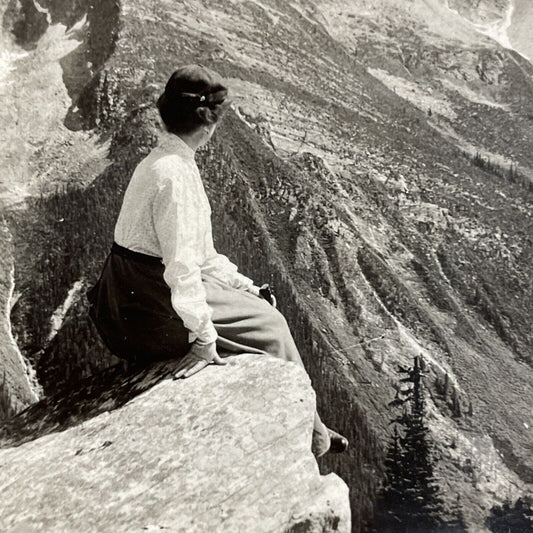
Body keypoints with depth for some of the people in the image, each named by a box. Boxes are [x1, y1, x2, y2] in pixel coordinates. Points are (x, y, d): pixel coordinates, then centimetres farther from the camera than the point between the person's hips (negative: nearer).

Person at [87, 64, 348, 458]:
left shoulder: (161, 161, 9)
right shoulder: (174, 173, -23)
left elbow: (198, 249, 15)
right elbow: (181, 261, -26)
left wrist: (242, 285, 13)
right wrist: (202, 335, -21)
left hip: (138, 294, 10)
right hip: (152, 306, -10)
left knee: (261, 307, 14)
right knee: (269, 324, 0)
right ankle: (309, 436, 19)